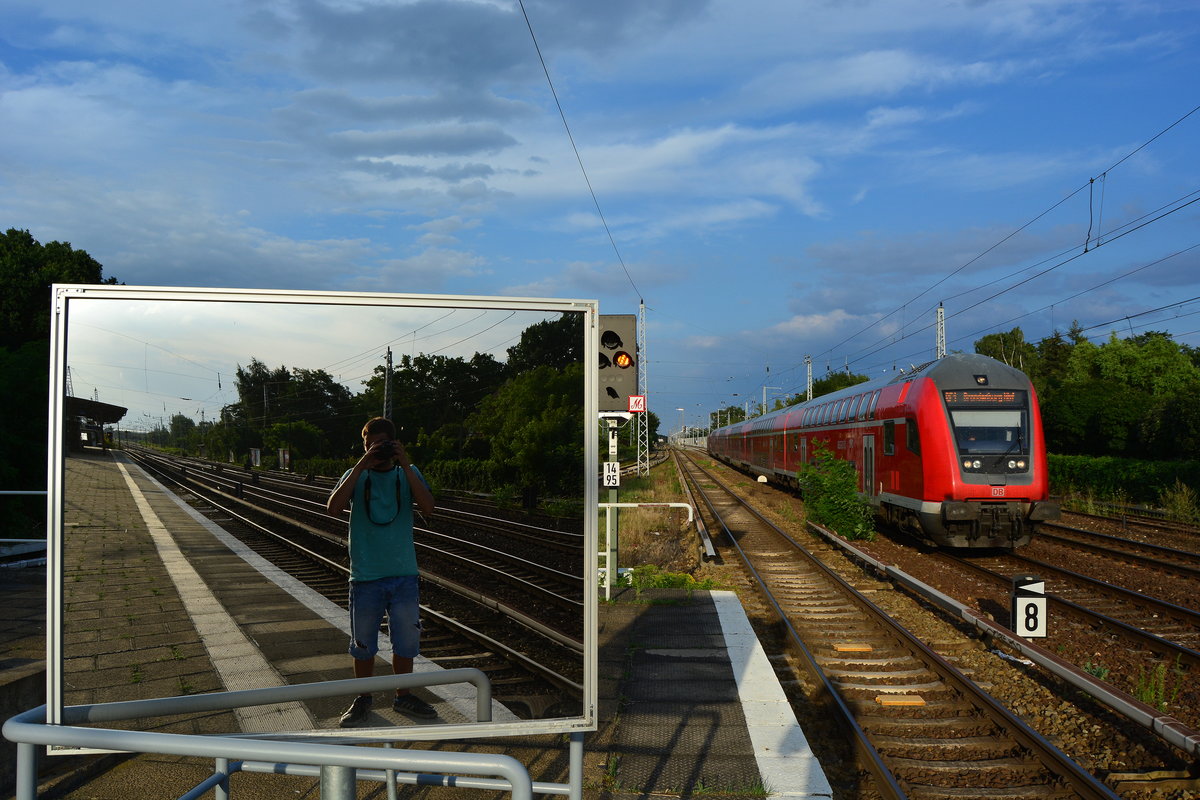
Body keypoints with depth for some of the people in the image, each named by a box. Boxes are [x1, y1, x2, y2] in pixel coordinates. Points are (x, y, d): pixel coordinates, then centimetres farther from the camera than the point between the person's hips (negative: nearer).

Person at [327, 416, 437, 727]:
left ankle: (403, 696, 28)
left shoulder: (408, 473, 3)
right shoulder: (356, 475, 1)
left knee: (406, 641, 10)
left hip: (403, 574, 1)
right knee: (363, 643, 10)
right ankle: (362, 700, 26)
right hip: (365, 576, -1)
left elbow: (428, 507, -15)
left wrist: (406, 466, -21)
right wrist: (361, 466, -21)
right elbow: (334, 507, -17)